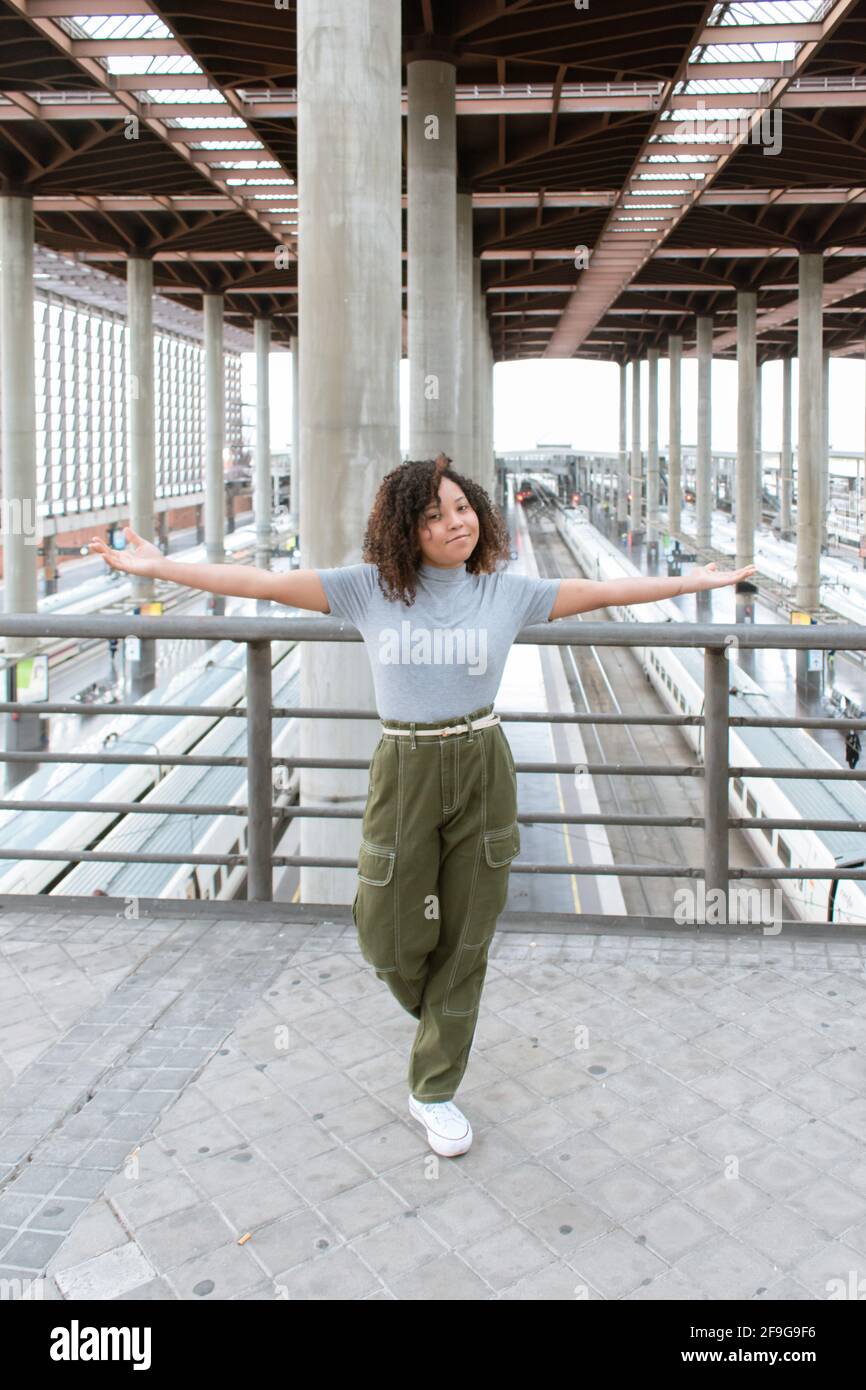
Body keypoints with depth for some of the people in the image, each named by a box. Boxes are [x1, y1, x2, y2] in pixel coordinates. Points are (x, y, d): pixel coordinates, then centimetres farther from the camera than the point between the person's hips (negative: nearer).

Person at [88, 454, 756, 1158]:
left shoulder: (506, 592, 0)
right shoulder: (370, 587, -3)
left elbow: (604, 591, 6)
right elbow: (260, 582, -3)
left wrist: (697, 580, 8)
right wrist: (157, 566, -3)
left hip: (483, 770, 1)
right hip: (404, 772, 0)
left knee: (464, 940, 8)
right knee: (389, 939, 4)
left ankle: (434, 1091, 27)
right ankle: (438, 1010, 43)